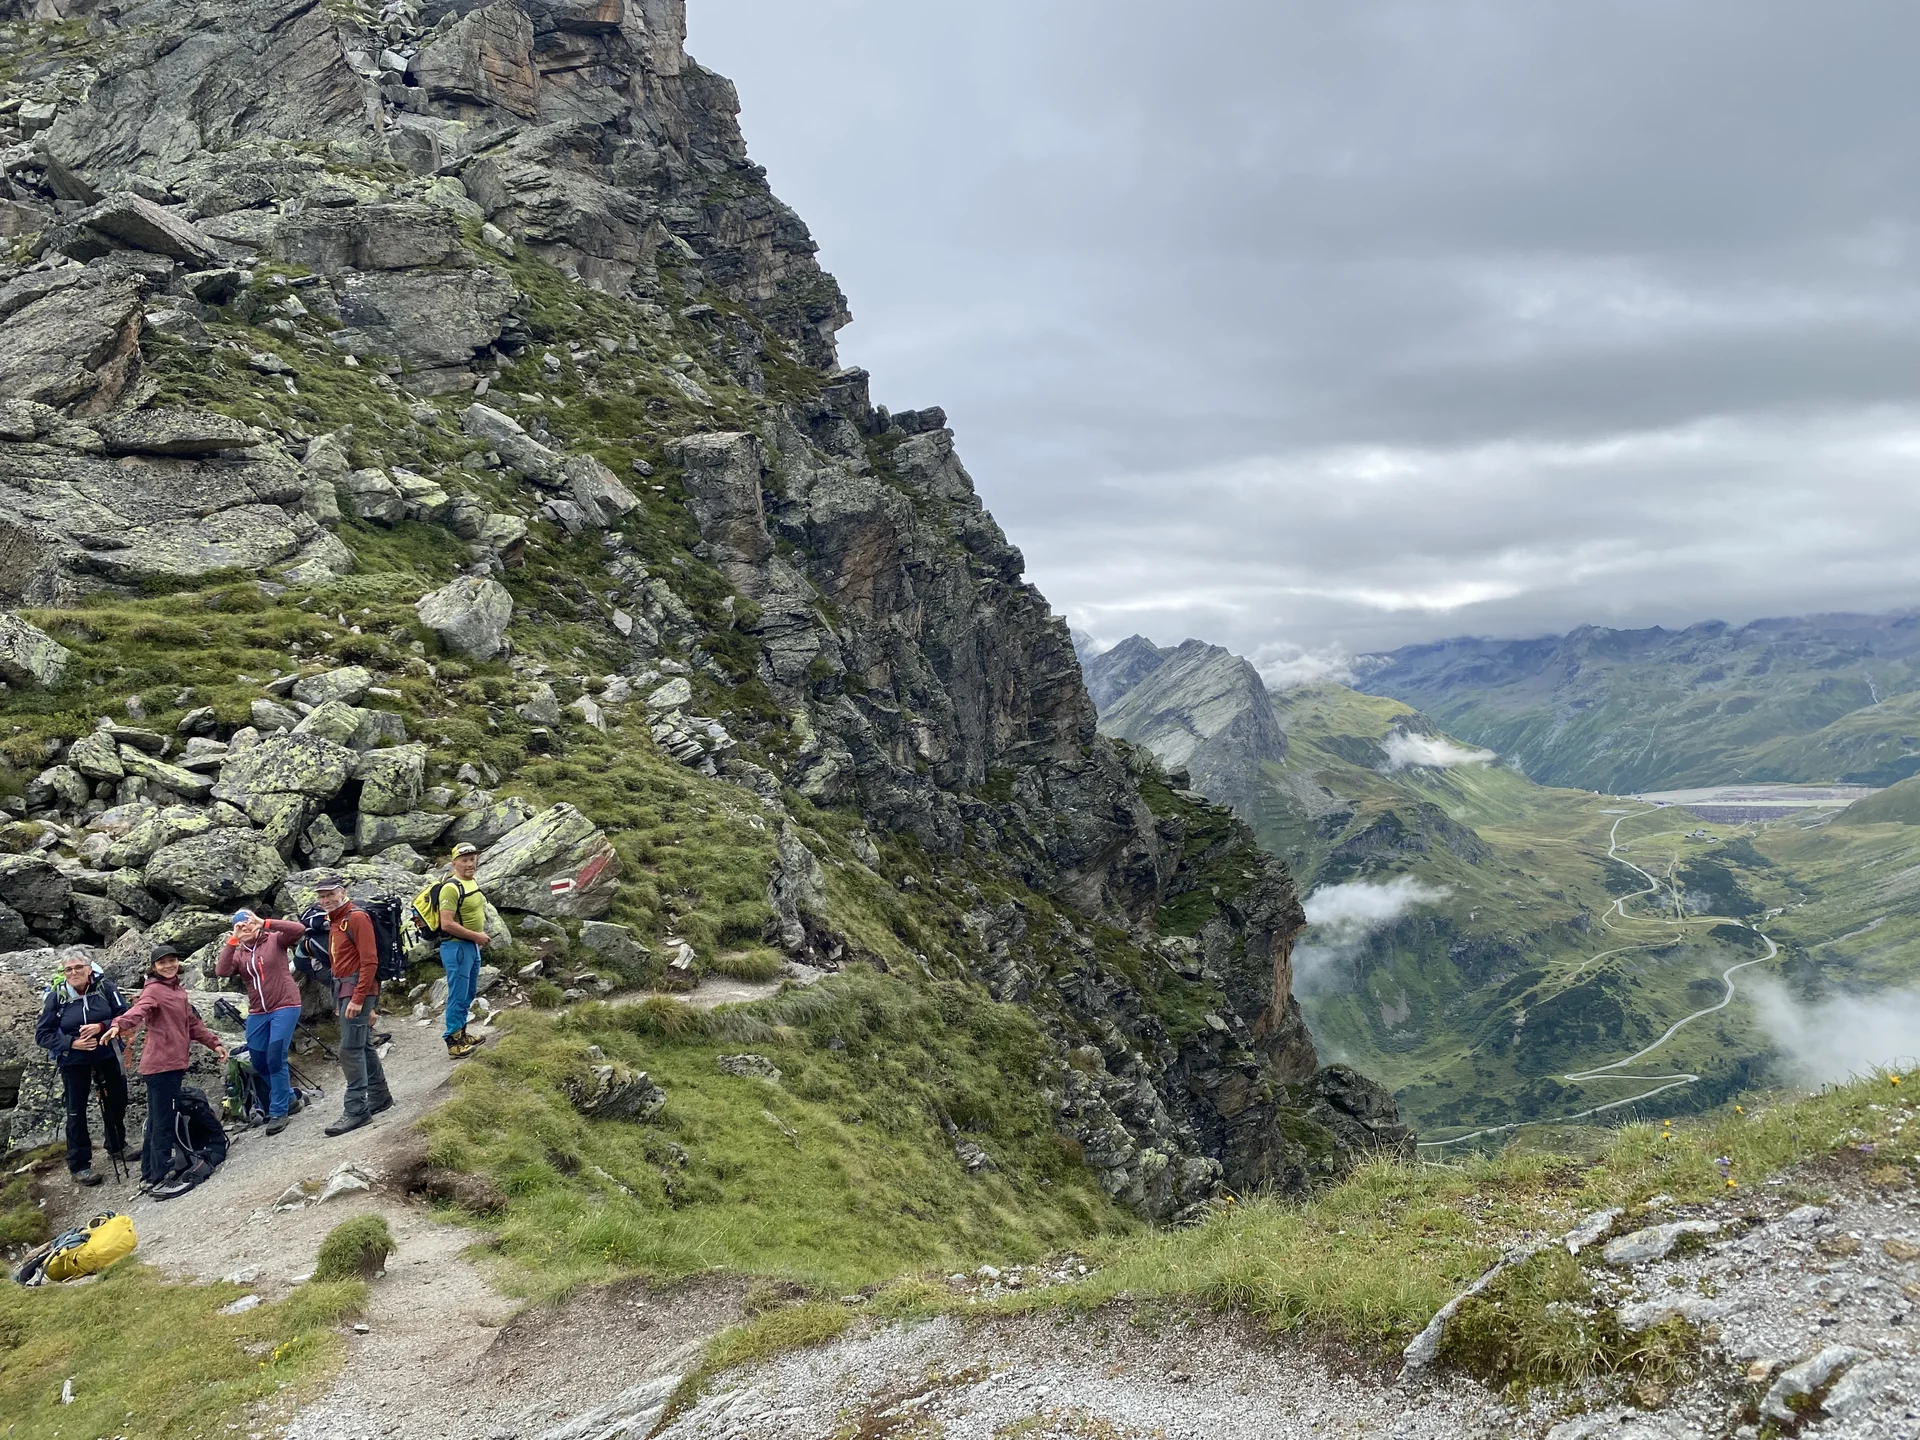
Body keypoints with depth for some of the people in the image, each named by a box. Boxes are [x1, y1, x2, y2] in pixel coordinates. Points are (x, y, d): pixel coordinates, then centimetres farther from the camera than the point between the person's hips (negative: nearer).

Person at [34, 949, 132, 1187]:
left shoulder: (104, 987, -12)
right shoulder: (56, 996, -13)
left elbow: (125, 1016, -8)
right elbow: (42, 1035, -8)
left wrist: (102, 1027, -25)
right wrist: (72, 1043, -21)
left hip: (107, 1057, 2)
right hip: (73, 1062, -2)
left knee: (116, 1102, 17)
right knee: (76, 1112, 5)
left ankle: (117, 1145, 40)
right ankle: (78, 1164, 17)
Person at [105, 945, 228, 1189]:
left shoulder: (178, 990, 18)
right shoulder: (154, 990, -9)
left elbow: (192, 1023, 24)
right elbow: (138, 1009, -30)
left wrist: (214, 1043, 19)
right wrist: (118, 1025, -49)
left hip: (174, 1063, 9)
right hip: (161, 1065, -9)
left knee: (158, 1119, 17)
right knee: (164, 1121, -7)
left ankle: (150, 1172, 26)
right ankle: (161, 1174, -3)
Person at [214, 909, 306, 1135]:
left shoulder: (275, 940, -1)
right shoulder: (238, 954, 9)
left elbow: (299, 929, -19)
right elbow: (221, 972, -10)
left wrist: (264, 923, -23)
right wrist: (232, 941, -13)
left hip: (284, 1007, -6)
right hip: (257, 1013, 6)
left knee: (275, 1059, -12)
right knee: (259, 1061, 13)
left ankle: (279, 1112, -2)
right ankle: (287, 1097, 35)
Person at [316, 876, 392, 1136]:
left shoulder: (356, 917, -11)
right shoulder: (333, 922, 16)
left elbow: (370, 961, -18)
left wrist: (358, 998, -21)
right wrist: (339, 999, 18)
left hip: (358, 988, -9)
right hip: (343, 990, 9)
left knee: (350, 1049, -11)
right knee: (363, 1046, 15)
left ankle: (357, 1110, -8)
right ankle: (379, 1096, 26)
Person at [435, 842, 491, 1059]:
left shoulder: (472, 883, 11)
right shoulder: (451, 888, -18)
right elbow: (447, 924, -24)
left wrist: (482, 934, 12)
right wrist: (476, 936, -18)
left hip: (472, 946, 10)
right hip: (456, 947, -10)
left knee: (468, 994, 18)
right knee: (458, 996, -5)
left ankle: (461, 1034, 29)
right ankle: (453, 1041, 3)